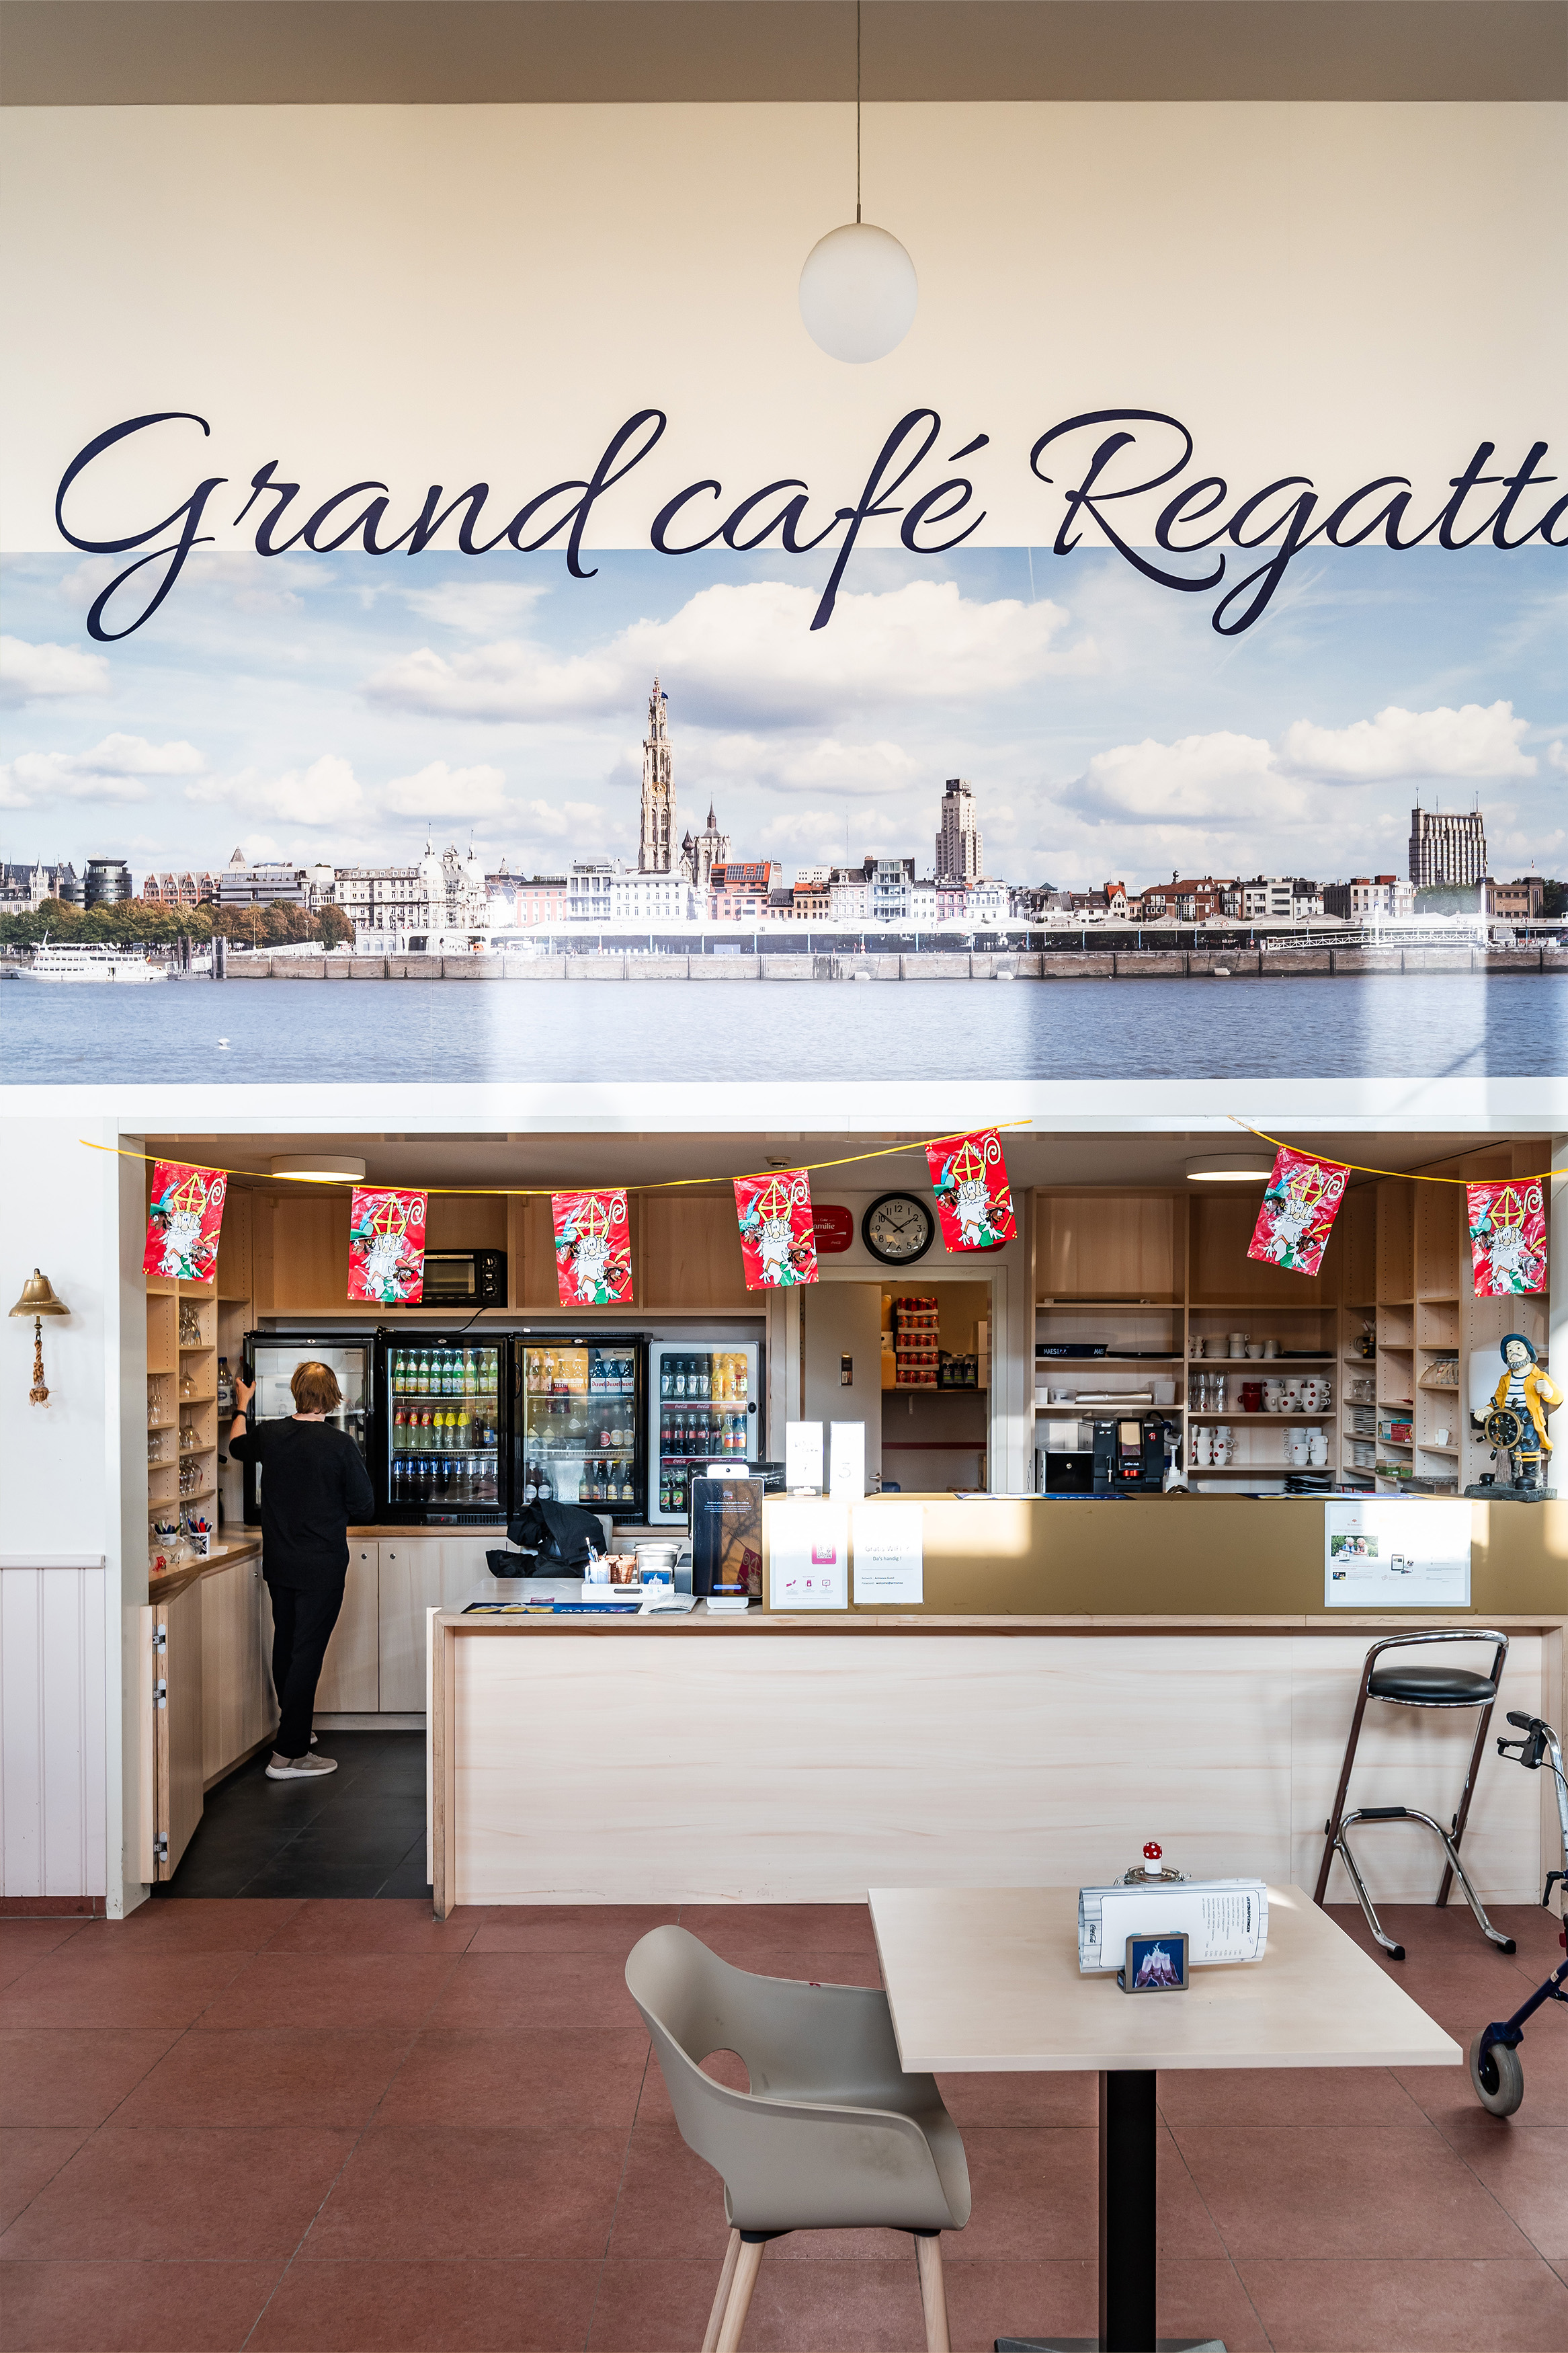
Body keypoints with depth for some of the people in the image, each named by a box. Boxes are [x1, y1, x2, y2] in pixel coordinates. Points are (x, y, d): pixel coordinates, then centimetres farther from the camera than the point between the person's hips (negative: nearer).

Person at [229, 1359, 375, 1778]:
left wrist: (241, 1405, 38)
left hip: (278, 1562, 5)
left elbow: (237, 1445, 21)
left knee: (285, 1641, 22)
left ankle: (292, 1721, 42)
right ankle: (289, 1754, -1)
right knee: (307, 1651, -1)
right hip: (322, 1565, -5)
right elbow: (364, 1505, -12)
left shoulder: (269, 1435, -4)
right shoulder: (340, 1445, -18)